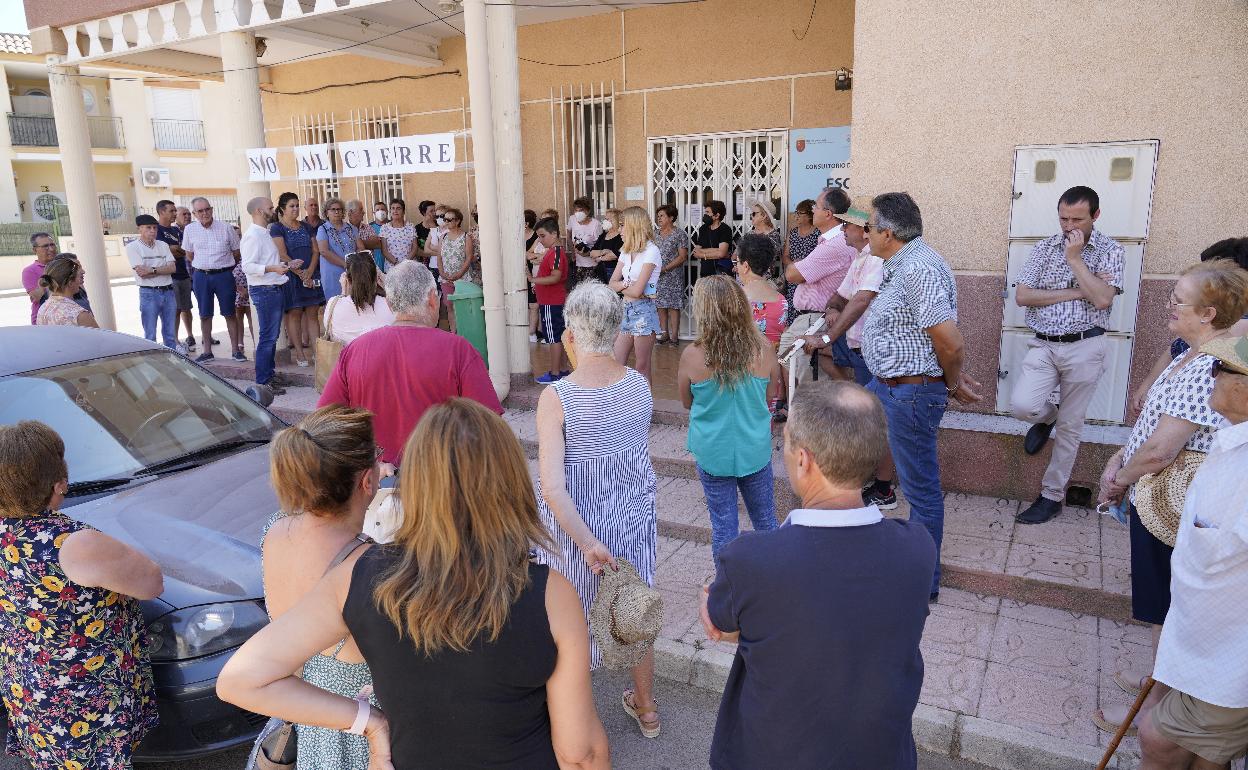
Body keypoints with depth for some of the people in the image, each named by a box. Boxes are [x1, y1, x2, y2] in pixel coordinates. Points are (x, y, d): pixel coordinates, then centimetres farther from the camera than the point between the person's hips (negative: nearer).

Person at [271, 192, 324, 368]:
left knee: (312, 314, 3)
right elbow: (282, 255, -10)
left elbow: (316, 251, 7)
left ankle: (317, 351, 3)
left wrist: (310, 271, -9)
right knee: (294, 314, 0)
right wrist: (300, 273, -16)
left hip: (311, 276, 4)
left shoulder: (307, 227, 14)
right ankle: (300, 354, 4)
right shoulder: (277, 228, -1)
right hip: (291, 276, -4)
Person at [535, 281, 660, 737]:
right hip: (635, 517, 4)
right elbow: (638, 454, 3)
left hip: (577, 524, -4)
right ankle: (646, 708, 44)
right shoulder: (639, 385, -11)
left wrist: (587, 543, -20)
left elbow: (552, 487, -27)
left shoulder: (556, 398, -24)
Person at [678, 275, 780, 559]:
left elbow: (687, 402, 1)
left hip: (712, 453, -1)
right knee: (766, 520, 18)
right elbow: (769, 395, 5)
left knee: (723, 525, 12)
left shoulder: (692, 356, -17)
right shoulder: (764, 349, -12)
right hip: (755, 450, 2)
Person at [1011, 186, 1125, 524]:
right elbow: (1022, 296, -3)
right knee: (1022, 405, -20)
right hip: (1044, 346, 2)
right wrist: (1075, 292, -10)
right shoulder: (1045, 247, 6)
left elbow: (1102, 299, -16)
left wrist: (1074, 259, -14)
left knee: (1069, 428, 5)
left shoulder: (1110, 250, -1)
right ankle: (1046, 416, 19)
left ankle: (1052, 496, 19)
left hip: (1084, 348, -2)